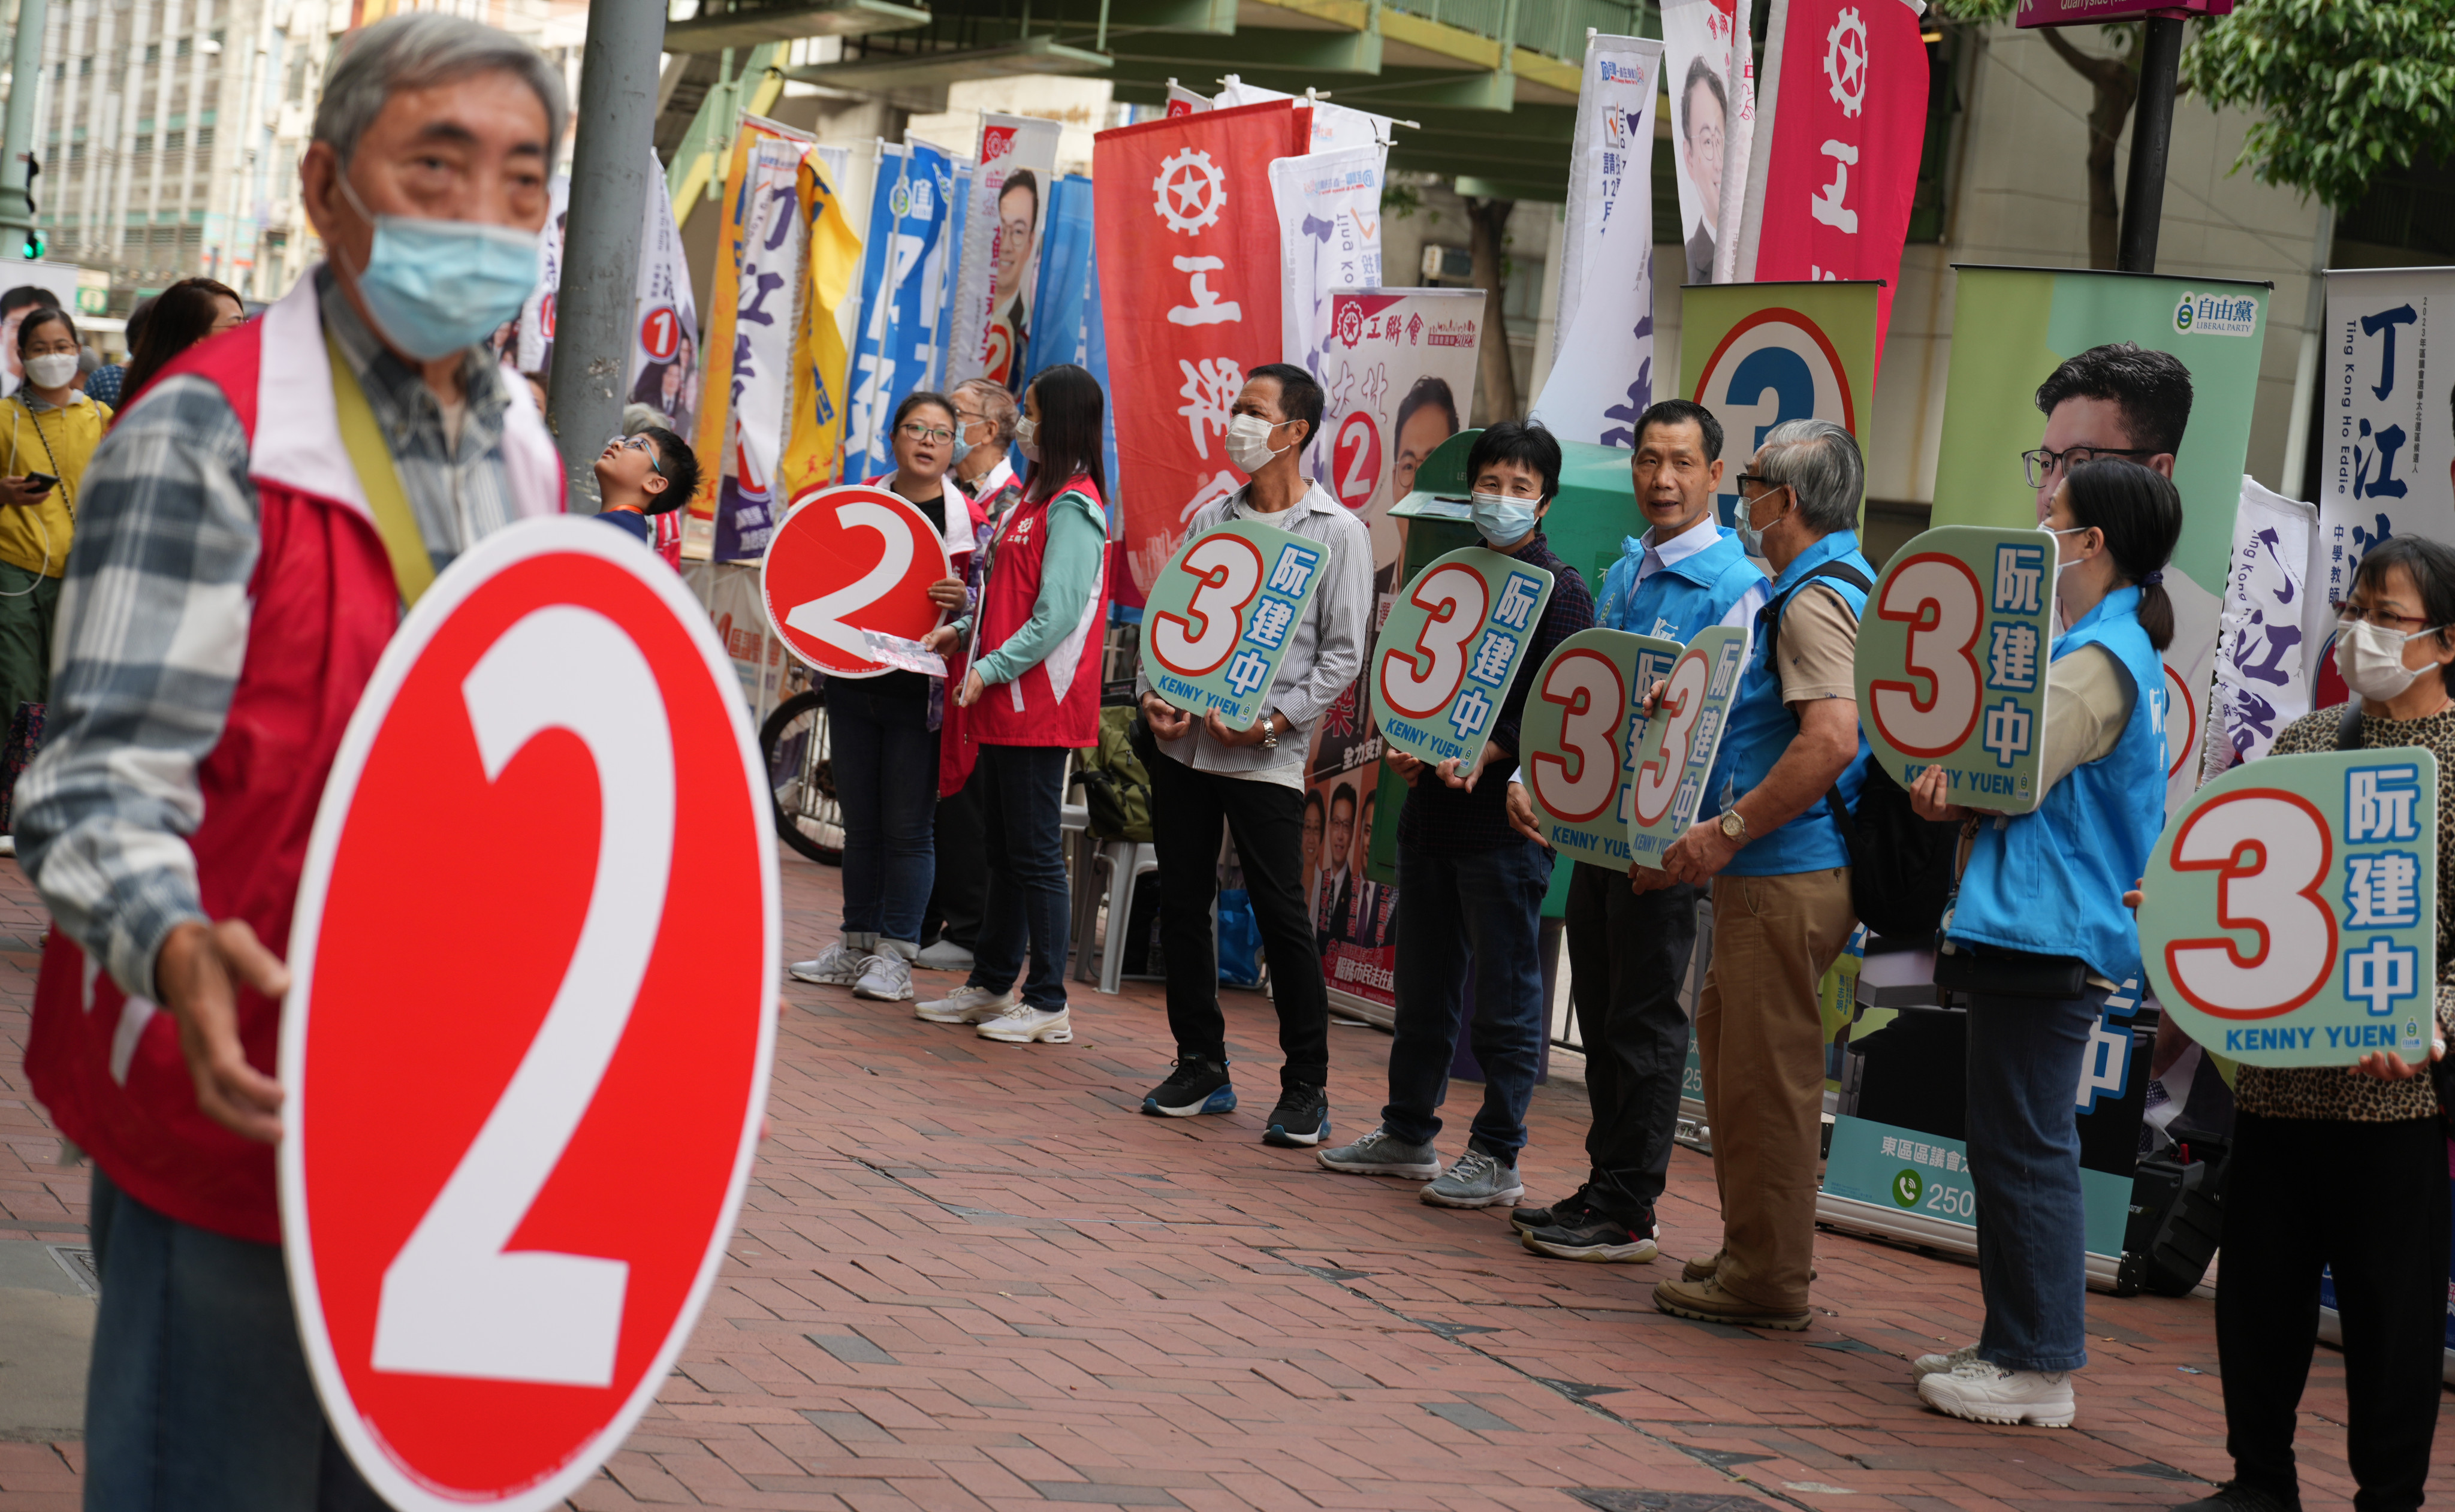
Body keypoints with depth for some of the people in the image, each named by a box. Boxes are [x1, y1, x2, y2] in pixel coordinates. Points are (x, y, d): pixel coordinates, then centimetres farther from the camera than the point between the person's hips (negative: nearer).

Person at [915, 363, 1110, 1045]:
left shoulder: (1073, 507, -14)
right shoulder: (1035, 497, 15)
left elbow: (1058, 616, -20)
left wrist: (991, 669, -18)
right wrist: (964, 630, 10)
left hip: (1040, 707, -9)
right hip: (1005, 707, 9)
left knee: (1034, 855, -4)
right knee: (1005, 851, 16)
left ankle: (1048, 1003, 3)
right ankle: (992, 986, 25)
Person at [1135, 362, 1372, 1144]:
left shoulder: (1338, 534, -2)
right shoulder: (1212, 518, 13)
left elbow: (1343, 654, -6)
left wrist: (1272, 721, -16)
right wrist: (1153, 694, -2)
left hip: (1264, 756, -5)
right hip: (1183, 743, 5)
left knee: (1282, 916, -5)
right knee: (1182, 905, 8)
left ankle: (1305, 1089, 5)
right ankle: (1202, 1066, 21)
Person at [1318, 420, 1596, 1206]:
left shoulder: (1562, 592, -5)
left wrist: (1485, 754, -23)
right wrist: (1404, 746, 2)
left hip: (1506, 817, -7)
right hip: (1431, 807, 7)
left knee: (1505, 992, -1)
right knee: (1423, 984, 14)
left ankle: (1497, 1157, 4)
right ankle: (1408, 1133, 25)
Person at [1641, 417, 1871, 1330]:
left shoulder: (1813, 599, -16)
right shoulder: (1844, 584, 18)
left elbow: (1831, 741, -28)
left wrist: (1728, 832, -23)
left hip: (1787, 873, -11)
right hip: (1779, 872, 11)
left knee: (1766, 1071, -4)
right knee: (1731, 1042, 18)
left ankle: (1764, 1280, 3)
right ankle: (1756, 1251, 26)